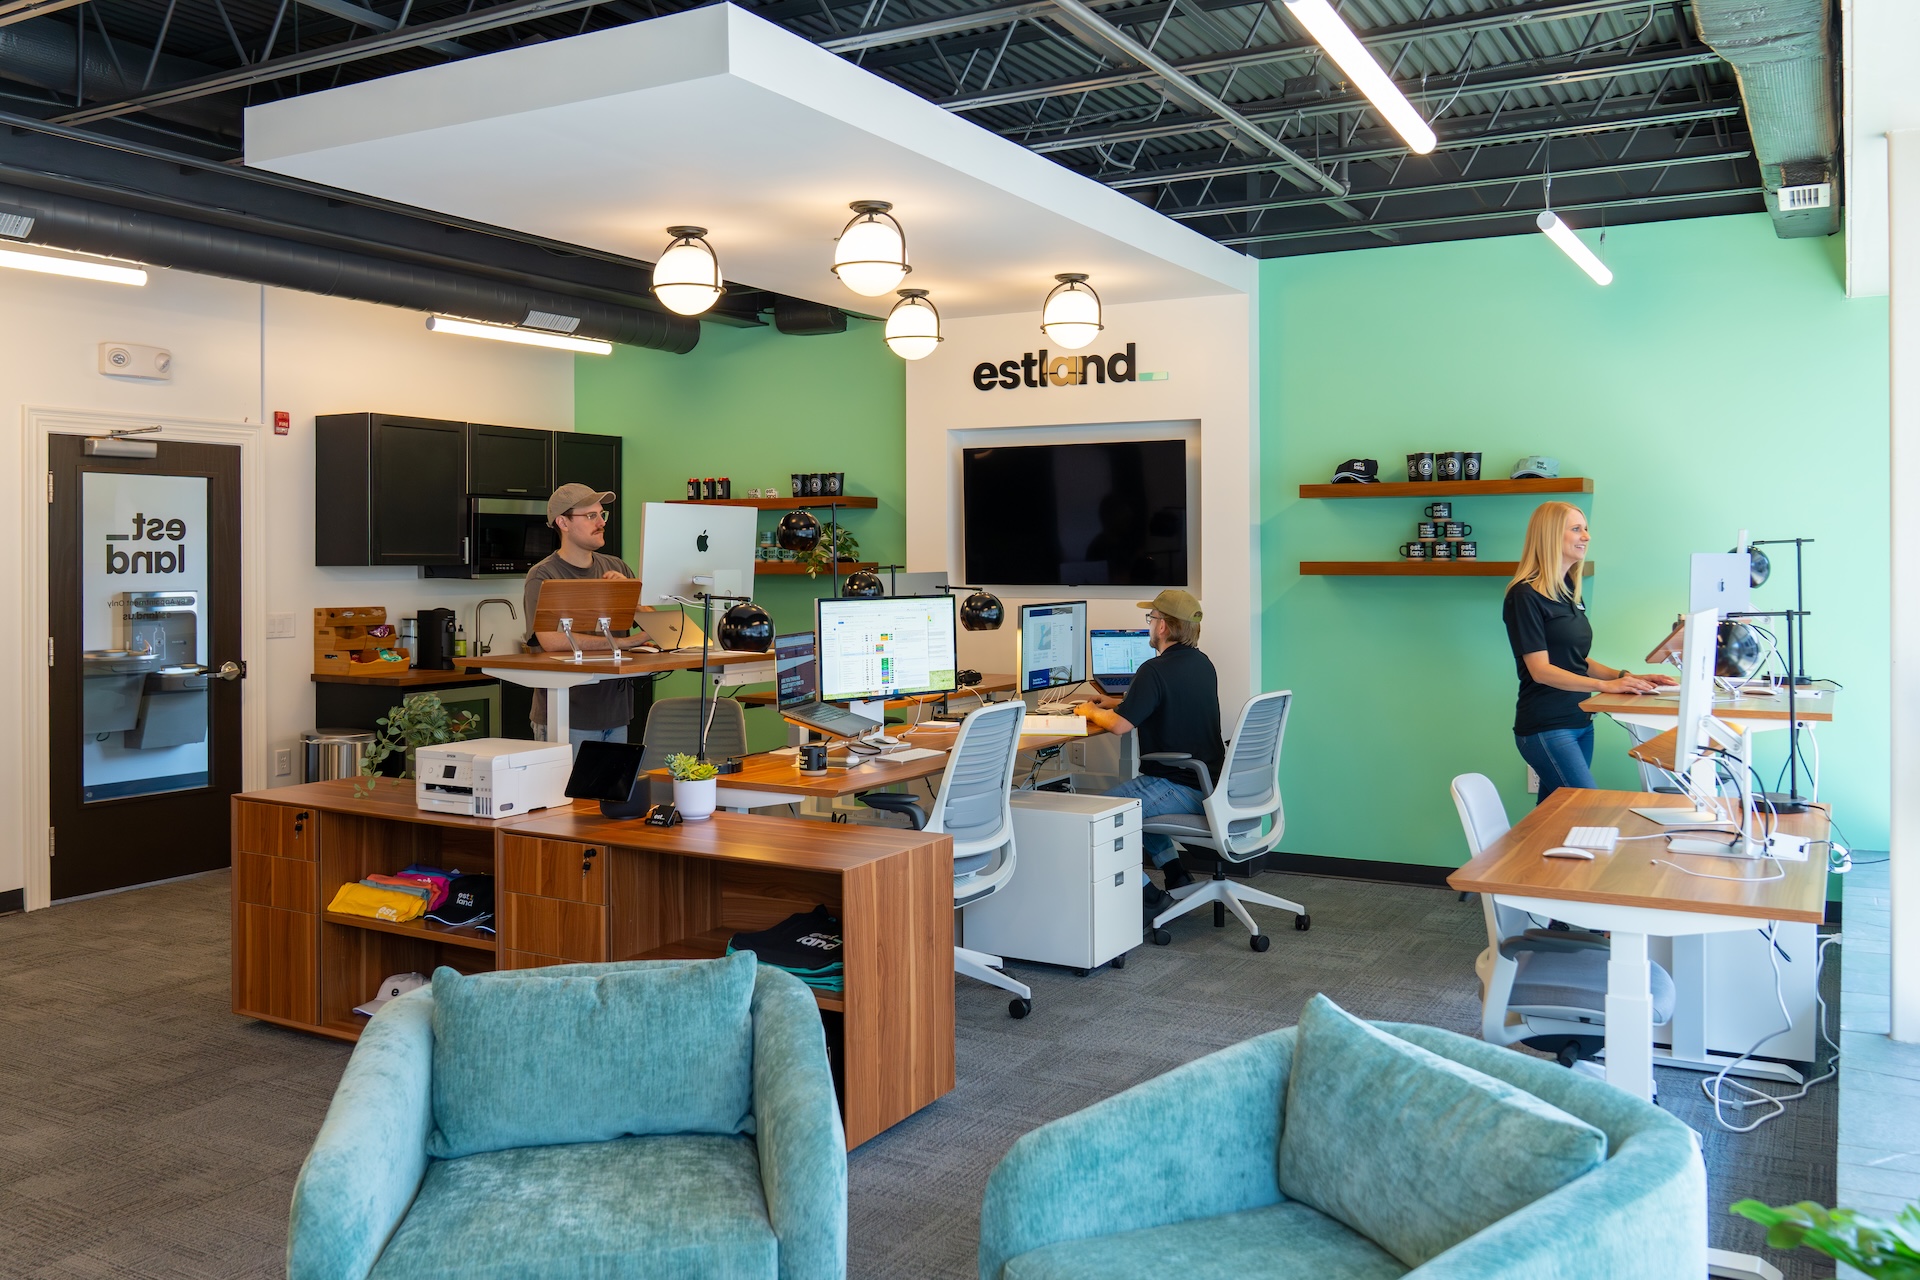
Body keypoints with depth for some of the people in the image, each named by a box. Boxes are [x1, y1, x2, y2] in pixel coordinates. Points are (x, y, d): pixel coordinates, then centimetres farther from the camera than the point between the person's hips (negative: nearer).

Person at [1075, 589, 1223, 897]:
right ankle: (1175, 873, 25)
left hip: (1181, 788, -10)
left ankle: (1146, 894, 1)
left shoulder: (1155, 670, -19)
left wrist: (1090, 711, 1)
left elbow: (1119, 725, -20)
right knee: (1134, 794, 31)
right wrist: (1115, 702, 25)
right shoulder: (1202, 663, 10)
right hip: (1210, 782, 10)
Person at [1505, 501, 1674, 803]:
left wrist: (1627, 677, 4)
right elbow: (1540, 670, -17)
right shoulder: (1525, 596, -12)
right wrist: (1605, 685, -25)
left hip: (1580, 722, 8)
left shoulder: (1569, 593, 14)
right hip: (1546, 729, -8)